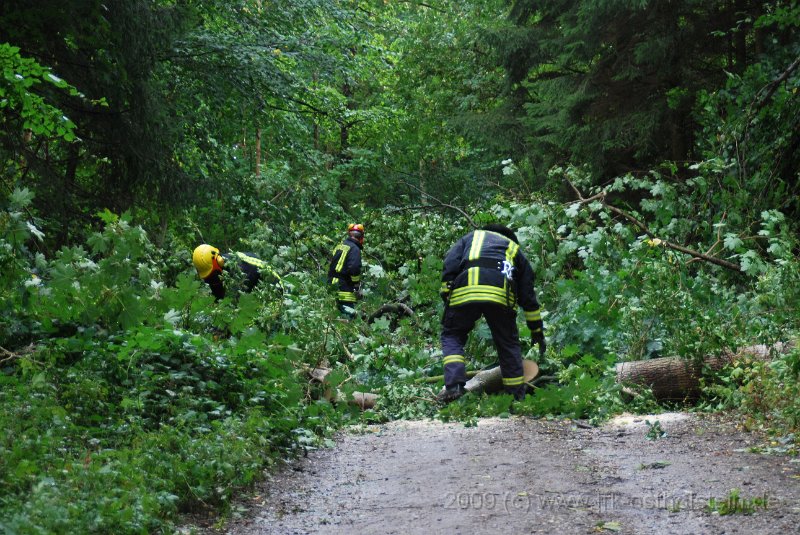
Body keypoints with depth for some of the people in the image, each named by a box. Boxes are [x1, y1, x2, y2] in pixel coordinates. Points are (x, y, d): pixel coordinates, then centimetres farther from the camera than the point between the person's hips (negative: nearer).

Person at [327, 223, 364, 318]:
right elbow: (355, 268, -21)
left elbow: (331, 267, 22)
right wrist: (357, 287, -13)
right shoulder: (354, 249, -11)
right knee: (349, 314, -10)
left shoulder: (339, 246, 17)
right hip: (345, 289, -9)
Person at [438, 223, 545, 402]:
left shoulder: (469, 238, 35)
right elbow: (528, 296, 34)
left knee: (452, 336, 16)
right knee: (508, 344, 17)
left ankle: (454, 385, -4)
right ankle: (518, 397, 20)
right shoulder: (515, 249, 36)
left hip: (464, 290, -1)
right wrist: (537, 330, 39)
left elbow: (449, 267, 14)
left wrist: (446, 298, 14)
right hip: (501, 293, 1)